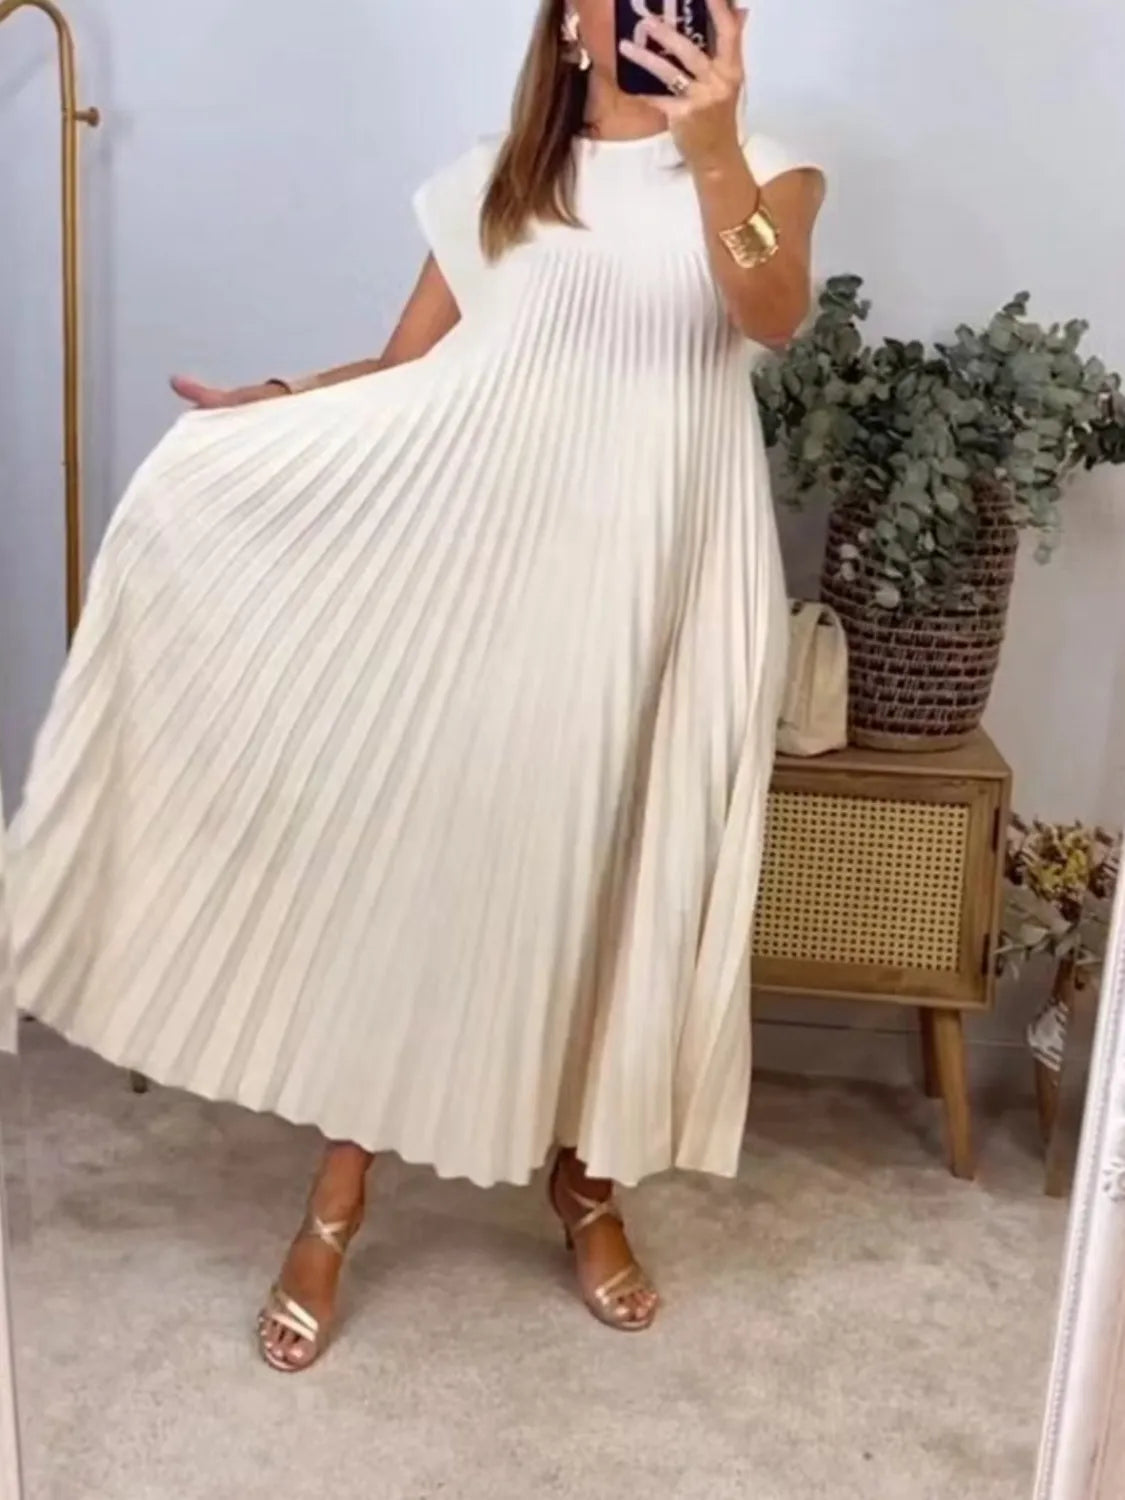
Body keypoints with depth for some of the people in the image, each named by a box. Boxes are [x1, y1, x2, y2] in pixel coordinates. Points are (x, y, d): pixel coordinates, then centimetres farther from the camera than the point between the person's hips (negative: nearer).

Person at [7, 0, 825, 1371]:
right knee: (407, 849, 2)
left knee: (616, 874, 6)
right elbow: (404, 370, 11)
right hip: (475, 562, 1)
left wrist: (712, 152, -31)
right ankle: (334, 1210, 15)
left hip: (651, 582, -1)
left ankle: (586, 1182, 28)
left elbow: (775, 315, -16)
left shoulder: (766, 175, 6)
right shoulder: (491, 185, 12)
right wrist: (261, 403, -4)